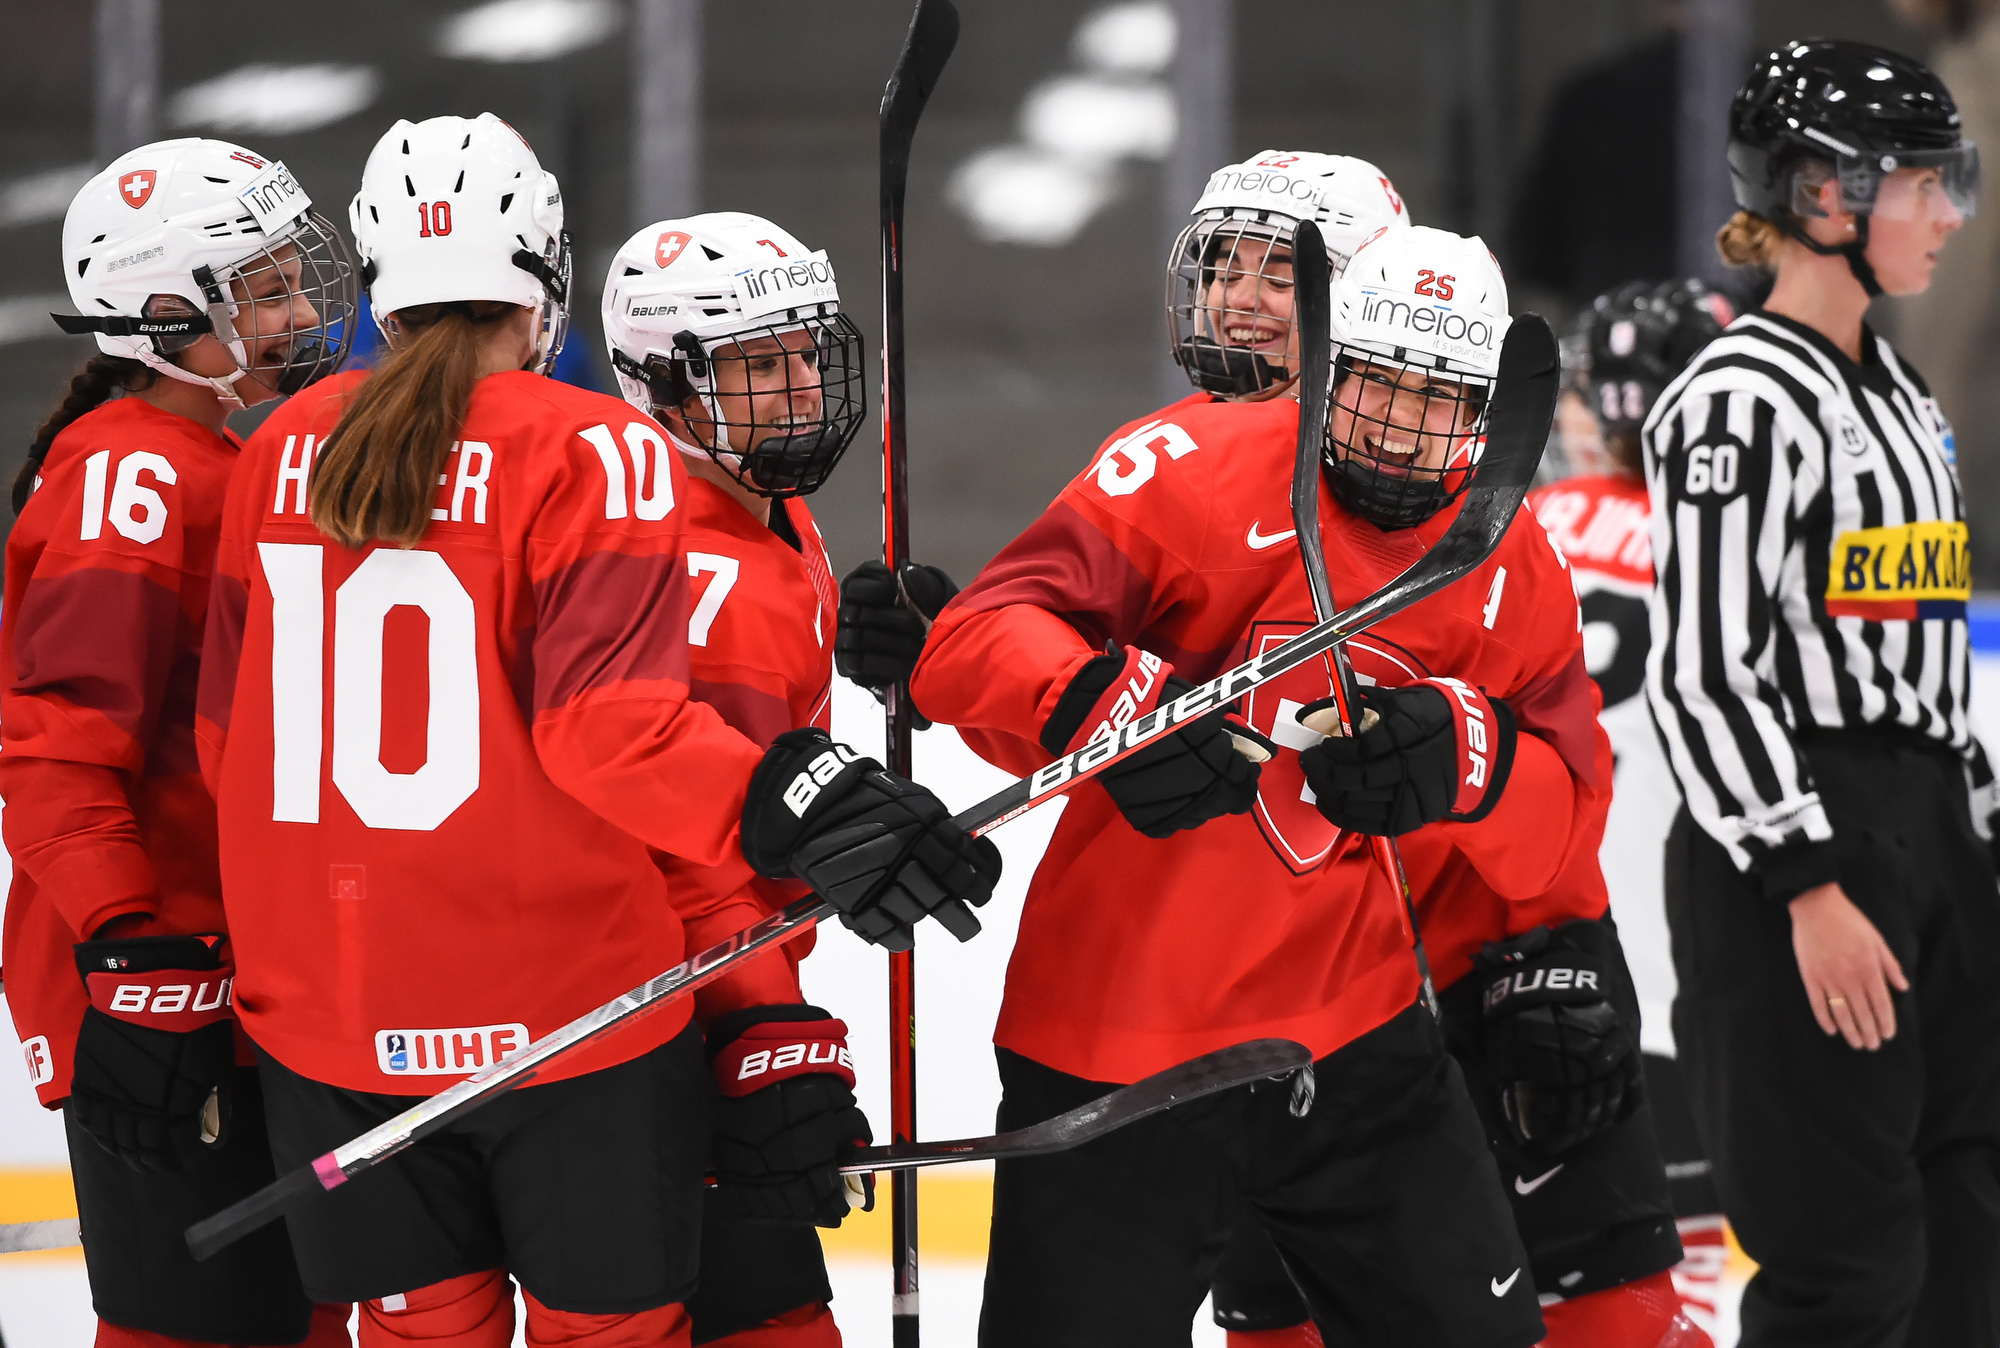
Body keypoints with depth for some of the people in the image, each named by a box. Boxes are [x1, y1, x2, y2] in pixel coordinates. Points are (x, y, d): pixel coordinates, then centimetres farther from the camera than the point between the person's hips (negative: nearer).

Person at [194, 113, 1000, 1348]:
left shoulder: (280, 454, 6)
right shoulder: (600, 455, -10)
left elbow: (231, 733, 13)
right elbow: (606, 722, -23)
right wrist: (785, 802, -32)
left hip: (328, 1011, 4)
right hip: (566, 1009, -4)